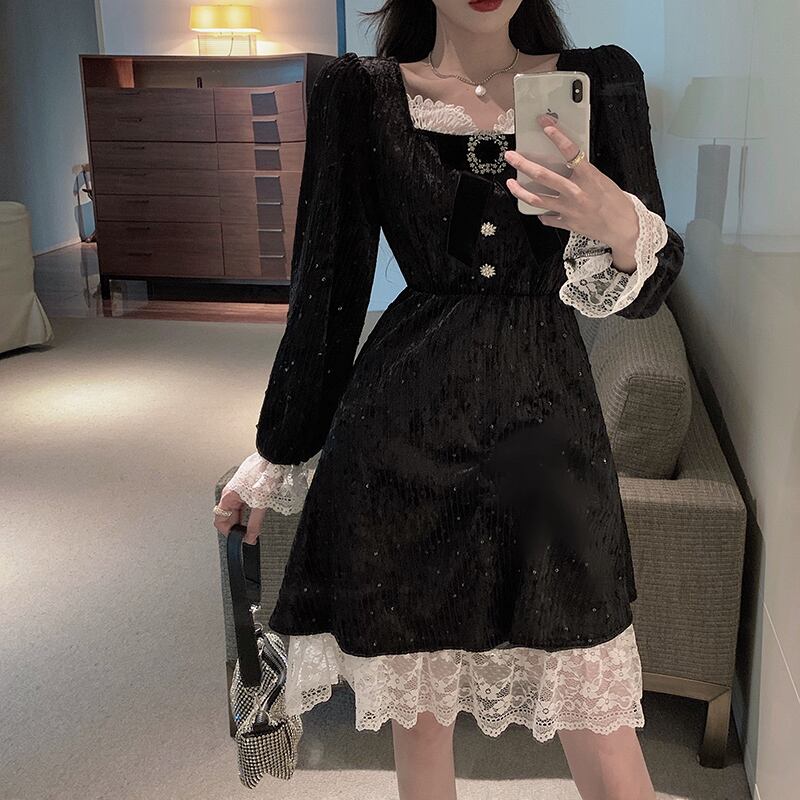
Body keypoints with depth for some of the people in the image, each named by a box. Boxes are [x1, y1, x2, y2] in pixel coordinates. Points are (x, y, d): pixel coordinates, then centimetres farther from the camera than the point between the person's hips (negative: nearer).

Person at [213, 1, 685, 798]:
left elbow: (646, 285, 2)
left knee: (599, 730, 0)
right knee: (418, 709, 11)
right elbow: (326, 287, 6)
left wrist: (620, 228, -22)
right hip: (402, 431, 0)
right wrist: (276, 457, 10)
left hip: (545, 422, 1)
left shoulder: (601, 80, 5)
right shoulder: (359, 92, 3)